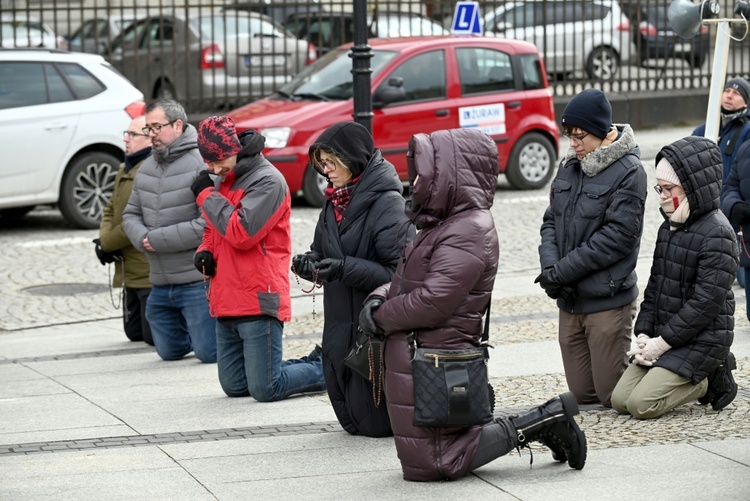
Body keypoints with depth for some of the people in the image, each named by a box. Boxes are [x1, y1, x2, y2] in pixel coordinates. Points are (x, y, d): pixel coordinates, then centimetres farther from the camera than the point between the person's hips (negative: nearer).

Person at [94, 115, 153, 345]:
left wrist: (107, 243, -11)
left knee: (154, 336, -9)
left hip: (151, 273, -10)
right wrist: (104, 238, -2)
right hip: (131, 272, 10)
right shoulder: (126, 170, 16)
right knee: (134, 333, 16)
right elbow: (111, 209, 18)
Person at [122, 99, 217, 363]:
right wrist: (142, 239, -9)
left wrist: (158, 239, -17)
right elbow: (131, 214, 15)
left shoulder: (202, 165, -15)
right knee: (170, 352, 13)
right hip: (161, 283, 8)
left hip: (197, 280, -8)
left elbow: (209, 224, -22)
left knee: (209, 352, -7)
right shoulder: (147, 168, 11)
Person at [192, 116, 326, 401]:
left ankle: (325, 370, 14)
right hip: (228, 303, 9)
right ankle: (312, 366, 24)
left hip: (258, 302, -9)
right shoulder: (226, 182, 17)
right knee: (234, 387, 10)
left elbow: (241, 233, -22)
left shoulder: (267, 181, -11)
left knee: (265, 390, -10)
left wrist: (206, 194, -12)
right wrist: (205, 251, 6)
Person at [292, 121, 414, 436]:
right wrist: (308, 263, -7)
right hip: (341, 327, 8)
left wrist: (345, 268, -28)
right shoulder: (335, 202, 8)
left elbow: (399, 274, -22)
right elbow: (322, 252, 16)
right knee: (351, 420, 14)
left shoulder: (387, 203, -17)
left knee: (374, 424, 0)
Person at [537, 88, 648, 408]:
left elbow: (618, 236, -17)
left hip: (608, 300, -7)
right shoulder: (569, 167, 10)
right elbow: (551, 222, 9)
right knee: (583, 395, 10)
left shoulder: (628, 171, -11)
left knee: (614, 397, -2)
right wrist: (550, 267, -10)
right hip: (570, 301, 7)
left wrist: (562, 271, -16)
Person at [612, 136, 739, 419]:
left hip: (702, 341, -9)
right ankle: (697, 378, 11)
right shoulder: (669, 227, 13)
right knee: (620, 400, -2)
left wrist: (663, 342, -17)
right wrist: (644, 334, 2)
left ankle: (710, 381, 2)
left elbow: (706, 302, -20)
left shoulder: (716, 234, -16)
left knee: (642, 404, -20)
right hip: (664, 340, 9)